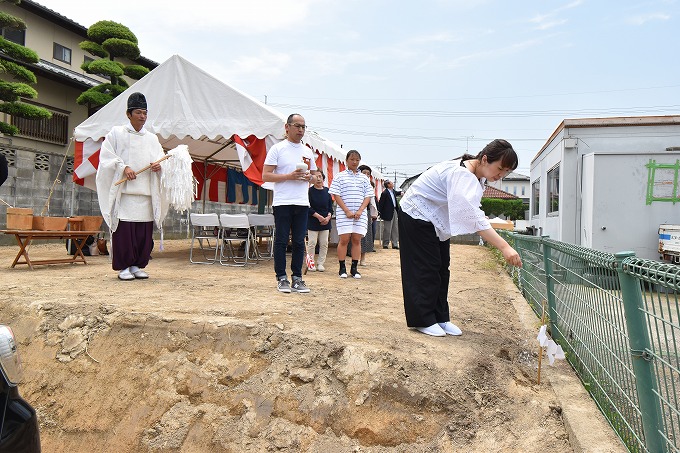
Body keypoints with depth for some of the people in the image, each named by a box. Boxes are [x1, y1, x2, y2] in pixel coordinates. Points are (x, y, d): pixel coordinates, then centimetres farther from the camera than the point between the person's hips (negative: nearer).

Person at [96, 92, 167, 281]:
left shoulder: (152, 138, 18)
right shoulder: (116, 134, 7)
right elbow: (106, 157, 1)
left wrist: (158, 165, -5)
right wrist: (123, 168, -13)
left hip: (146, 193, 4)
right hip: (124, 191, -4)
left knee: (145, 232, 3)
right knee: (124, 230, -6)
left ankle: (137, 265, 13)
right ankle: (123, 267, 4)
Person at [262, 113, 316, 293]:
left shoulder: (307, 151, 16)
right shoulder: (277, 149, 0)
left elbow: (313, 175, 23)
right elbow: (266, 176, -6)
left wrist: (309, 177, -1)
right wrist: (289, 176, -15)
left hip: (302, 203, 5)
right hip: (282, 203, -4)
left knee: (299, 242, 6)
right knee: (281, 241, 1)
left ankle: (297, 278, 14)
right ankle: (281, 278, 10)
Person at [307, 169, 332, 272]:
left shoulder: (327, 191, 7)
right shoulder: (310, 191, -6)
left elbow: (330, 206, 9)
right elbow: (308, 207, -10)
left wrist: (328, 217, -7)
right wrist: (318, 216, -16)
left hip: (326, 222, 4)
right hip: (312, 222, -4)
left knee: (324, 243, 5)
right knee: (312, 243, -2)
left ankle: (320, 263, 15)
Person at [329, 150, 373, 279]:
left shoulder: (364, 178, 13)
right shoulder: (340, 177, 4)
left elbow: (367, 196, 9)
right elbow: (336, 195, -2)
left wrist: (360, 211, -6)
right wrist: (347, 211, -11)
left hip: (360, 214, 3)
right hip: (344, 213, -3)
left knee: (357, 240, 3)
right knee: (344, 239, -3)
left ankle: (354, 268, 9)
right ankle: (342, 268, 5)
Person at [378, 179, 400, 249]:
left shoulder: (393, 191, 9)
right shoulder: (385, 193, -15)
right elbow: (380, 204, -13)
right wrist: (380, 213, -13)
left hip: (394, 212, 8)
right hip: (388, 213, -8)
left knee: (395, 229, 10)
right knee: (387, 230, -1)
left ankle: (395, 244, 17)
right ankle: (385, 245, 10)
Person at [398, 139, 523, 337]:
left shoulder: (476, 175, -2)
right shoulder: (462, 175, -33)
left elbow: (472, 214, 5)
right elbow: (475, 217, -43)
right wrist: (504, 247, -47)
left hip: (437, 221, 10)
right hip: (417, 216, -10)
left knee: (442, 269, 8)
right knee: (426, 269, -6)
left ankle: (440, 318, 16)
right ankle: (424, 320, 5)